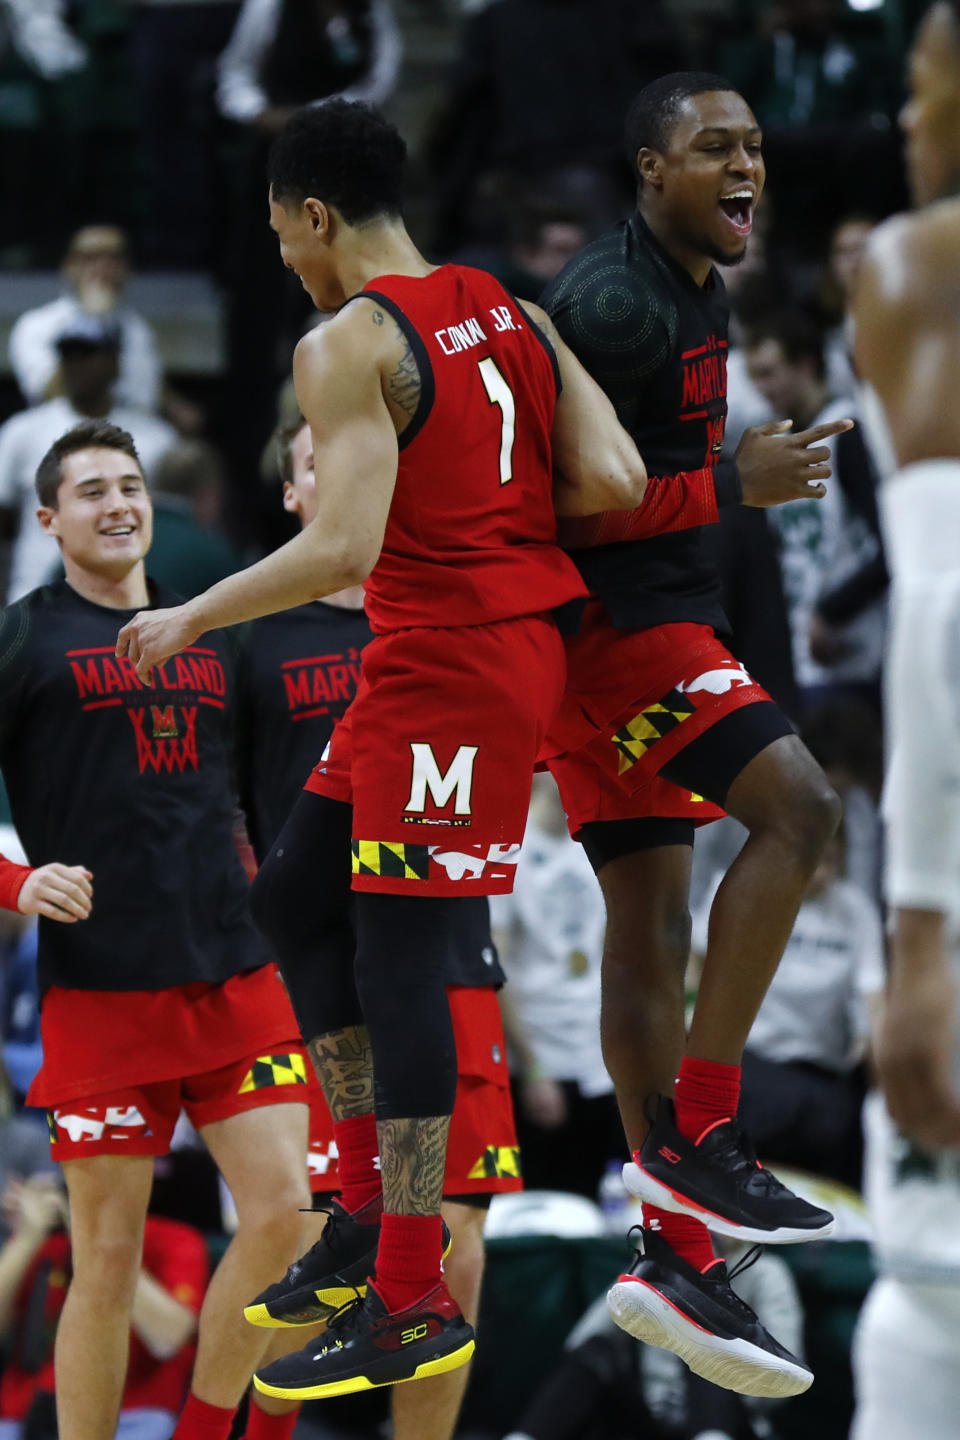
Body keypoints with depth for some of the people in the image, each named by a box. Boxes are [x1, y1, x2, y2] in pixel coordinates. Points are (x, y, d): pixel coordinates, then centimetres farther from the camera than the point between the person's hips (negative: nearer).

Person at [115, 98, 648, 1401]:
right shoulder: (510, 314, 10)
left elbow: (344, 547, -21)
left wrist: (190, 620, -9)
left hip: (441, 665, -9)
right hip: (519, 640, 9)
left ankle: (414, 1309, -7)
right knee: (293, 894, 18)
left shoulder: (349, 345, -13)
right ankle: (370, 1211, 19)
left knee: (398, 956, -7)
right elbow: (615, 482, 1)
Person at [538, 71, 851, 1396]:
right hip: (613, 621, -10)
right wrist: (730, 485, -20)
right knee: (798, 808, -21)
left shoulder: (689, 292, 16)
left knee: (651, 923, 8)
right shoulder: (617, 301, -17)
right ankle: (695, 1130, -17)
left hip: (616, 633, 10)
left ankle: (678, 1260, 8)